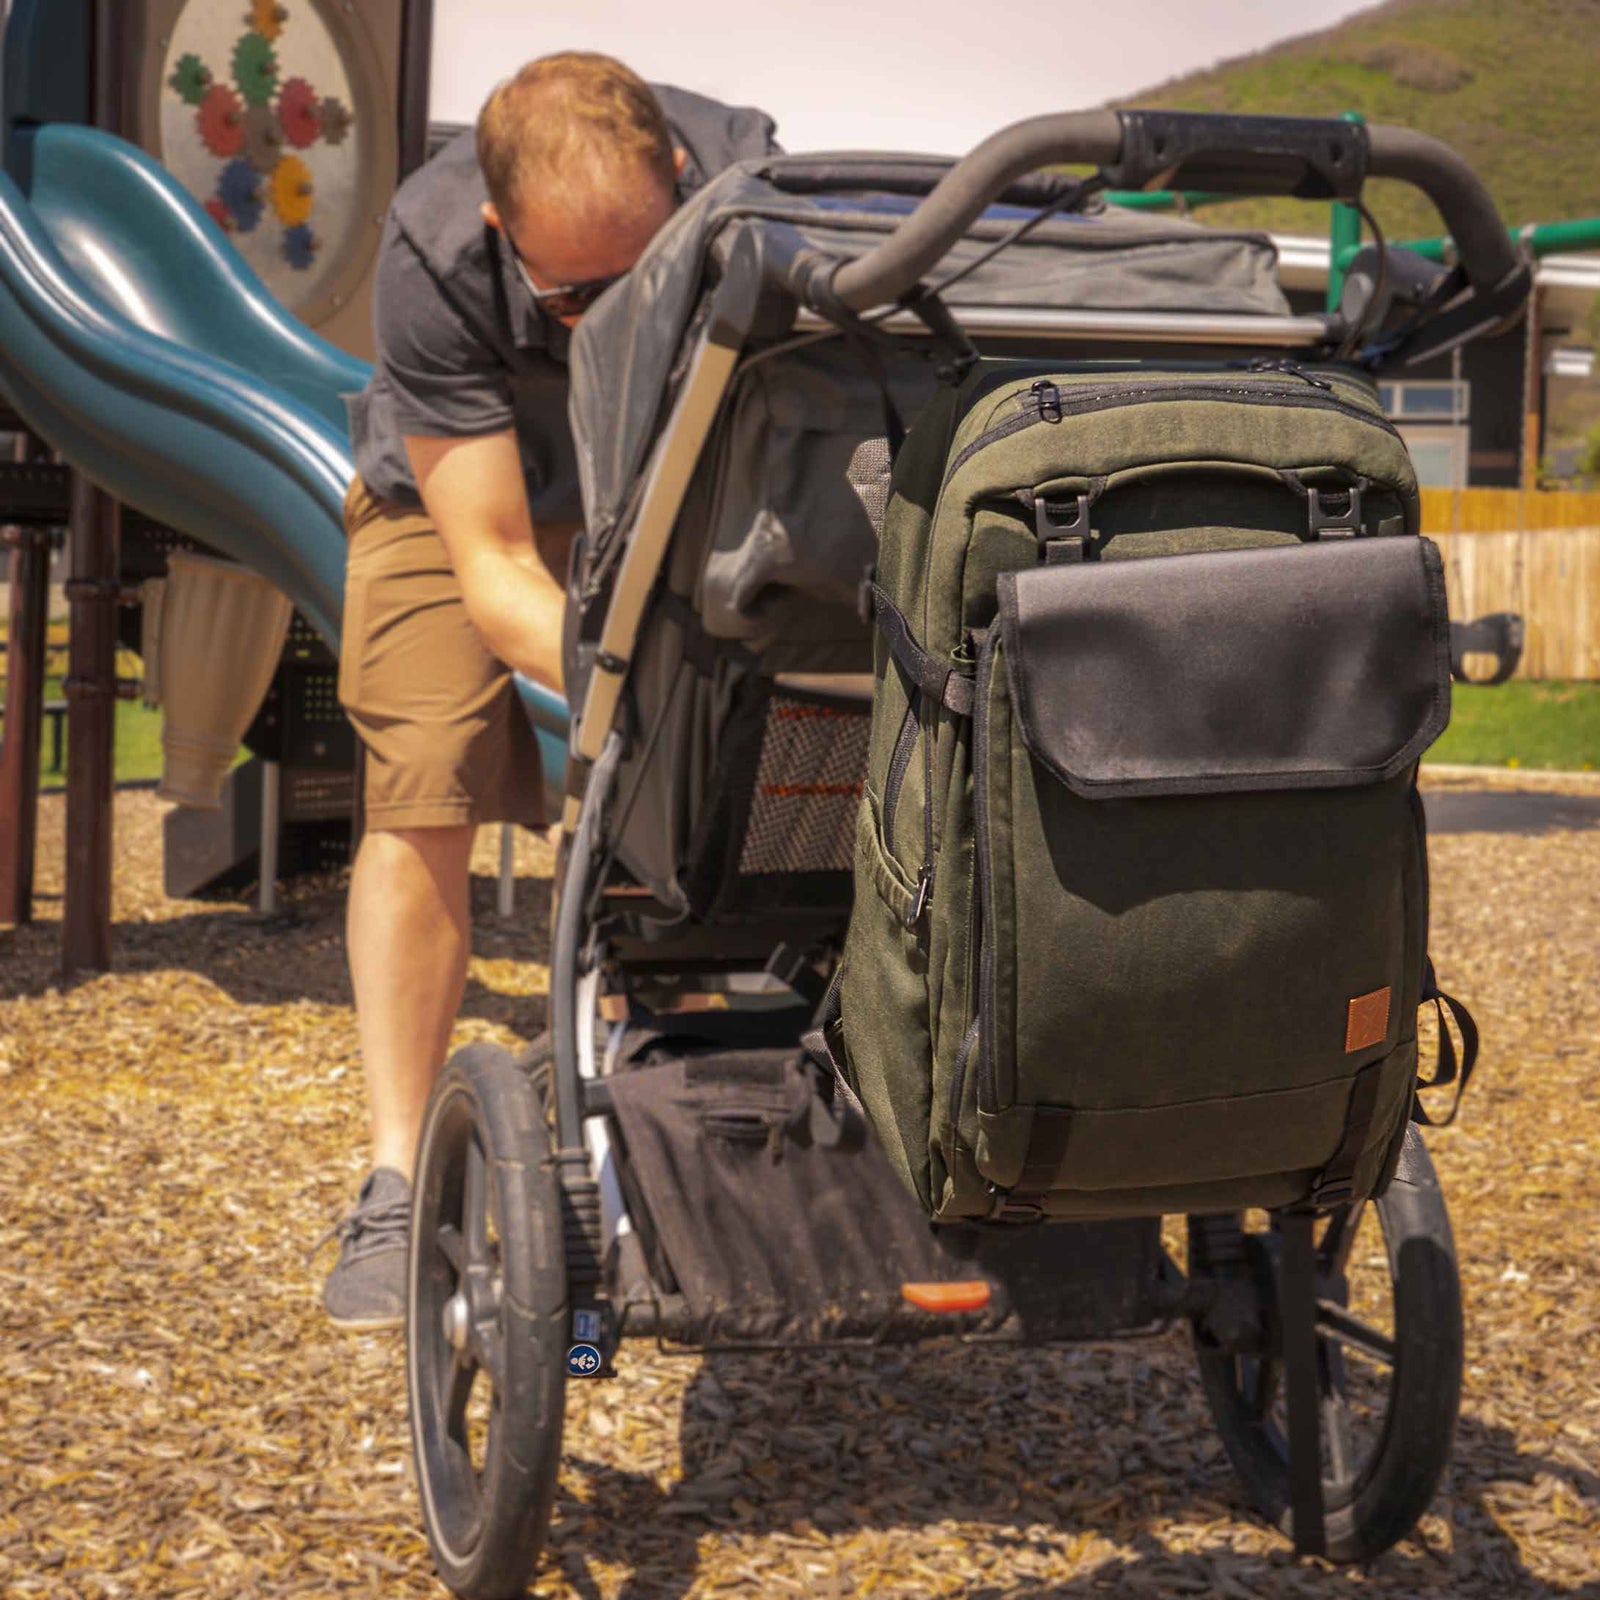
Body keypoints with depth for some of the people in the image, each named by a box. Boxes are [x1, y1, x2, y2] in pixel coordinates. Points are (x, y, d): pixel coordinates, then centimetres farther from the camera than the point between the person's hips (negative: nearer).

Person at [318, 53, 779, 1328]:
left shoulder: (746, 183, -34)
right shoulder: (433, 255, -38)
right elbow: (494, 565, -35)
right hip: (465, 490, -2)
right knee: (425, 796, -17)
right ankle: (396, 1190, -10)